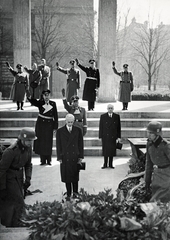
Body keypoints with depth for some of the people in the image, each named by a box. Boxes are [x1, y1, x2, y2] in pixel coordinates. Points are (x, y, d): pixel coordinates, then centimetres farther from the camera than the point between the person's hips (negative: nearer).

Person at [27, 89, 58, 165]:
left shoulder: (53, 104, -1)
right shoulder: (40, 103, -2)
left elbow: (55, 116, 0)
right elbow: (34, 102, -24)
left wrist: (55, 127, -3)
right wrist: (29, 97, -46)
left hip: (49, 124, 0)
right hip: (41, 123, 0)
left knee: (48, 142, 2)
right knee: (41, 141, 3)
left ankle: (48, 160, 12)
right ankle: (43, 160, 12)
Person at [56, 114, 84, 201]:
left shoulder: (78, 130, 3)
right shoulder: (60, 131, 0)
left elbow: (80, 144, 4)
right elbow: (58, 145, 1)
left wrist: (80, 156, 0)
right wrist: (59, 157, -3)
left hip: (75, 157, 1)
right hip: (65, 157, -1)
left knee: (75, 176, 9)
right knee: (67, 177, 4)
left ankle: (75, 192, 25)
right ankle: (68, 194, 16)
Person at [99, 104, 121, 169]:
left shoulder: (117, 116, 4)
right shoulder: (103, 116, 2)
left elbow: (118, 127, 5)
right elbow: (101, 127, 2)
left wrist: (118, 136, 1)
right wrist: (100, 136, -3)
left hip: (113, 136, 1)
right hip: (105, 136, -1)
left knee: (112, 150, 4)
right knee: (105, 150, 1)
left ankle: (110, 164, 15)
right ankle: (105, 164, 11)